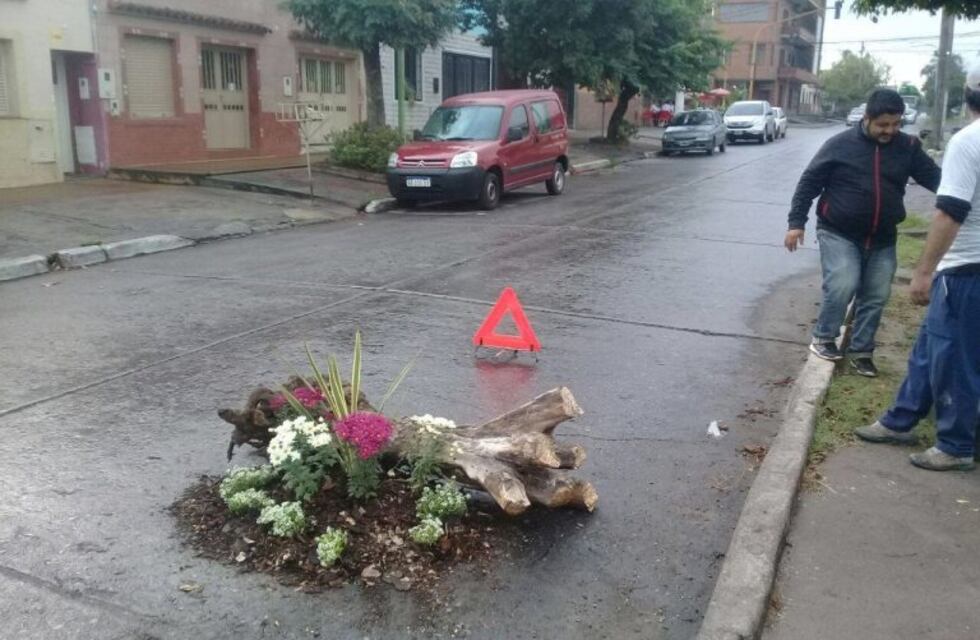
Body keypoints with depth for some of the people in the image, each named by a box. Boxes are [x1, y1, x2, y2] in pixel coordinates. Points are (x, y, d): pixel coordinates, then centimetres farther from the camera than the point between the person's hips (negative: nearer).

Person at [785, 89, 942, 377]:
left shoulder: (908, 147, 0)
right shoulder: (840, 144, -9)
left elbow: (935, 177, 1)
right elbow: (809, 183, -5)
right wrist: (796, 222, -9)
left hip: (882, 240, 4)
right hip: (838, 234, -4)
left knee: (876, 296, 5)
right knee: (842, 286, -18)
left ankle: (861, 350, 21)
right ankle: (823, 338, 4)